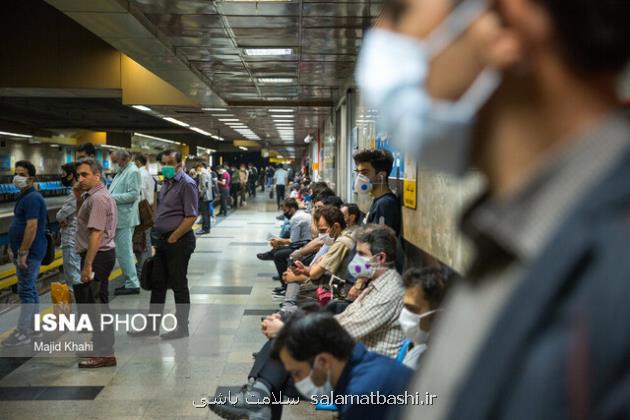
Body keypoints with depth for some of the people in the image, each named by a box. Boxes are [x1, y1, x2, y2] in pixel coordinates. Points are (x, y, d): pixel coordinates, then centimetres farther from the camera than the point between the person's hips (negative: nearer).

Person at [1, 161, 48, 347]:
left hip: (29, 252, -10)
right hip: (27, 252, 10)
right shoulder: (25, 197, 15)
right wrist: (17, 251, 21)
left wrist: (23, 253, -23)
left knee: (26, 291, -6)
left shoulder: (32, 198, -17)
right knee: (30, 290, 13)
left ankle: (22, 333, -1)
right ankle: (33, 329, 21)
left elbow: (32, 227, -24)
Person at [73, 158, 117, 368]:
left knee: (94, 303, -6)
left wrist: (87, 265, -25)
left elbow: (96, 234, -24)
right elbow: (83, 219, 25)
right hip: (103, 254, 11)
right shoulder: (91, 196, 15)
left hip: (97, 256, -11)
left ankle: (104, 353, -1)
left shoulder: (98, 199, -18)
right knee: (99, 302, 20)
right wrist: (79, 199, 10)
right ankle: (104, 342, 34)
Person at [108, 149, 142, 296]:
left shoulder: (133, 172, -10)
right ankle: (130, 282, 22)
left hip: (125, 219, -10)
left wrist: (112, 198, -18)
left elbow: (133, 194, -19)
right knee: (123, 252, 14)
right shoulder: (121, 173, 19)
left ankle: (132, 285, -2)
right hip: (118, 218, 10)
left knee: (124, 252, -8)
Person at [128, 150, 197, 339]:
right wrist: (159, 239, 12)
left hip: (178, 241, -9)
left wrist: (173, 238, -15)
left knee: (178, 285, 2)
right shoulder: (167, 183, 13)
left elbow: (191, 217, -20)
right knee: (157, 283, 13)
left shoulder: (186, 184, -14)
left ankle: (182, 328, 15)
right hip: (163, 240, 9)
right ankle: (152, 326, 23)